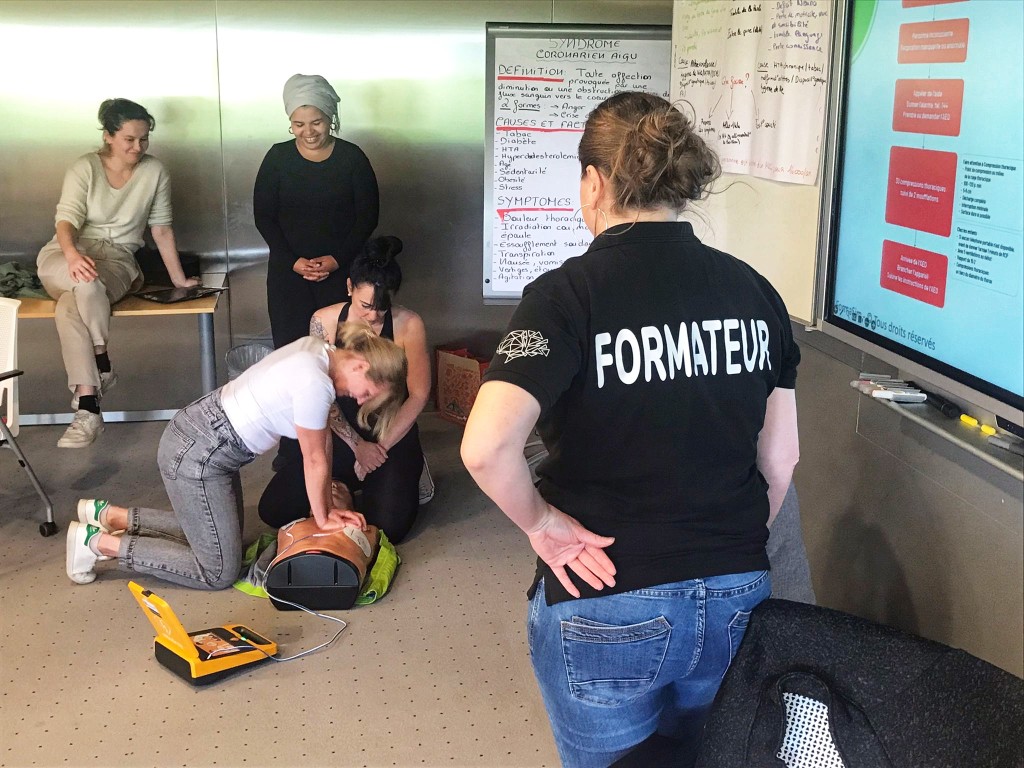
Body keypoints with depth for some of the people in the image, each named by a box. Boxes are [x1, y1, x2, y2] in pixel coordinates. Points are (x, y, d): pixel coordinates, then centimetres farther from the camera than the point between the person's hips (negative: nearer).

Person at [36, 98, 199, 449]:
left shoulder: (154, 171, 0)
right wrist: (72, 255, -38)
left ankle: (87, 408, -29)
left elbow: (161, 228, 6)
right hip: (66, 257, 0)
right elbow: (67, 220, -16)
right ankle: (102, 365, -25)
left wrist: (179, 278, 4)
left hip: (117, 258, 0)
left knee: (69, 309, -34)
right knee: (88, 282, -40)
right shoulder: (85, 167, -5)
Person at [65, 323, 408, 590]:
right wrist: (323, 519, 1)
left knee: (210, 531, 24)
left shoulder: (317, 350, 2)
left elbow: (323, 438, 6)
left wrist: (328, 507, 9)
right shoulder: (315, 384, -27)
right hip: (196, 458, -10)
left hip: (198, 432, 10)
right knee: (219, 571, 1)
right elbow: (315, 461, -15)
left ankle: (110, 515, 26)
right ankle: (97, 542, 4)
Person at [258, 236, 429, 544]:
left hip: (393, 437, -2)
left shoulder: (408, 325, -13)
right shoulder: (325, 321, -6)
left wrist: (381, 446, -12)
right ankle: (350, 484, 19)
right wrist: (357, 445, -11)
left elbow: (418, 395, -9)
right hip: (341, 436, 3)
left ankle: (405, 479, 15)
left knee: (388, 527, -21)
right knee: (274, 510, -9)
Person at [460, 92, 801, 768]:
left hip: (607, 608, -4)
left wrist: (539, 521, -11)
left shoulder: (569, 294, -16)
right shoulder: (754, 290, 0)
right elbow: (781, 457, 5)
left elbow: (485, 447, -29)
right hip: (737, 601, 5)